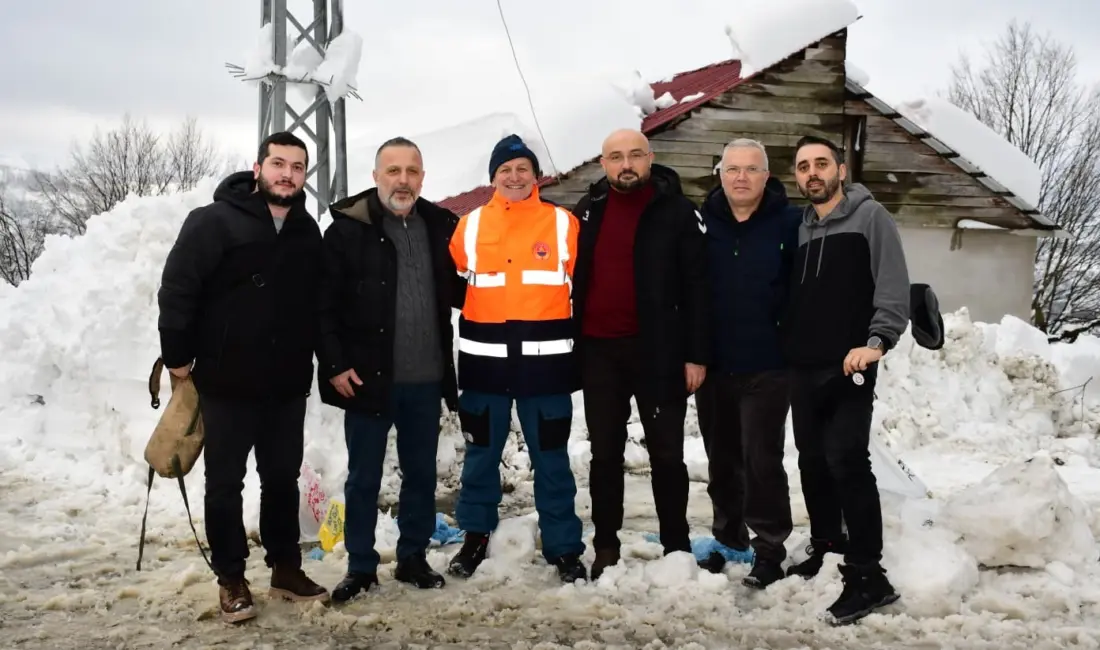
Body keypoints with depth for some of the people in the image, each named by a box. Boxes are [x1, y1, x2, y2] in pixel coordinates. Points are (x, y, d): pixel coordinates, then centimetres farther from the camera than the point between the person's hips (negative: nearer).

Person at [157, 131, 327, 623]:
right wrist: (178, 356, -10)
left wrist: (311, 361, 14)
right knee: (224, 484, 6)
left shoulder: (308, 232, 7)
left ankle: (285, 568, 26)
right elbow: (176, 288, -11)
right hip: (226, 382, -4)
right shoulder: (214, 222, -11)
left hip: (288, 384, 5)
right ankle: (231, 578, 18)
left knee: (283, 479, 14)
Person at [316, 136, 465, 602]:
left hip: (425, 380, 4)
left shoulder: (439, 226, 7)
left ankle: (413, 557, 28)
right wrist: (334, 365, -13)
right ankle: (360, 566, 20)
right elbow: (324, 303, -8)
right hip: (367, 377, -4)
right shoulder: (348, 229, -6)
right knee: (363, 478, 7)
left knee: (421, 473, 14)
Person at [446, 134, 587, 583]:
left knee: (551, 458, 6)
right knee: (481, 454, 12)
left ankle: (564, 547, 16)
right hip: (485, 359, 1)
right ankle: (475, 537, 27)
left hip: (544, 360, -1)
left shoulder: (563, 224, 2)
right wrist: (470, 327, 12)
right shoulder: (470, 225, 5)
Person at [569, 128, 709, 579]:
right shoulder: (587, 211, 8)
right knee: (605, 453, 11)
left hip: (658, 351, -3)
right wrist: (570, 344, 8)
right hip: (598, 350, 4)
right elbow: (571, 280, 12)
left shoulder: (677, 212, -4)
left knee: (666, 453, 7)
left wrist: (696, 354, -11)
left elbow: (697, 285, -6)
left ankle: (676, 547, 19)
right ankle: (605, 547, 22)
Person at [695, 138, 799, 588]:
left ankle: (770, 549, 12)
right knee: (722, 459, 14)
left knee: (762, 460, -2)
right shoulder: (703, 222, 3)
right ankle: (728, 539, 30)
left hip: (767, 367, -4)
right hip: (712, 364, 4)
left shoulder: (791, 223, -5)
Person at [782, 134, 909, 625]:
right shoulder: (799, 228, 15)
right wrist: (786, 347, 12)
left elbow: (893, 285, -11)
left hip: (848, 367, -6)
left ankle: (868, 574, -9)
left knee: (846, 461, -14)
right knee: (812, 462, 12)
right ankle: (825, 549, 27)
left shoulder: (870, 216, -2)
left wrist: (877, 340, -23)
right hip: (803, 368, 6)